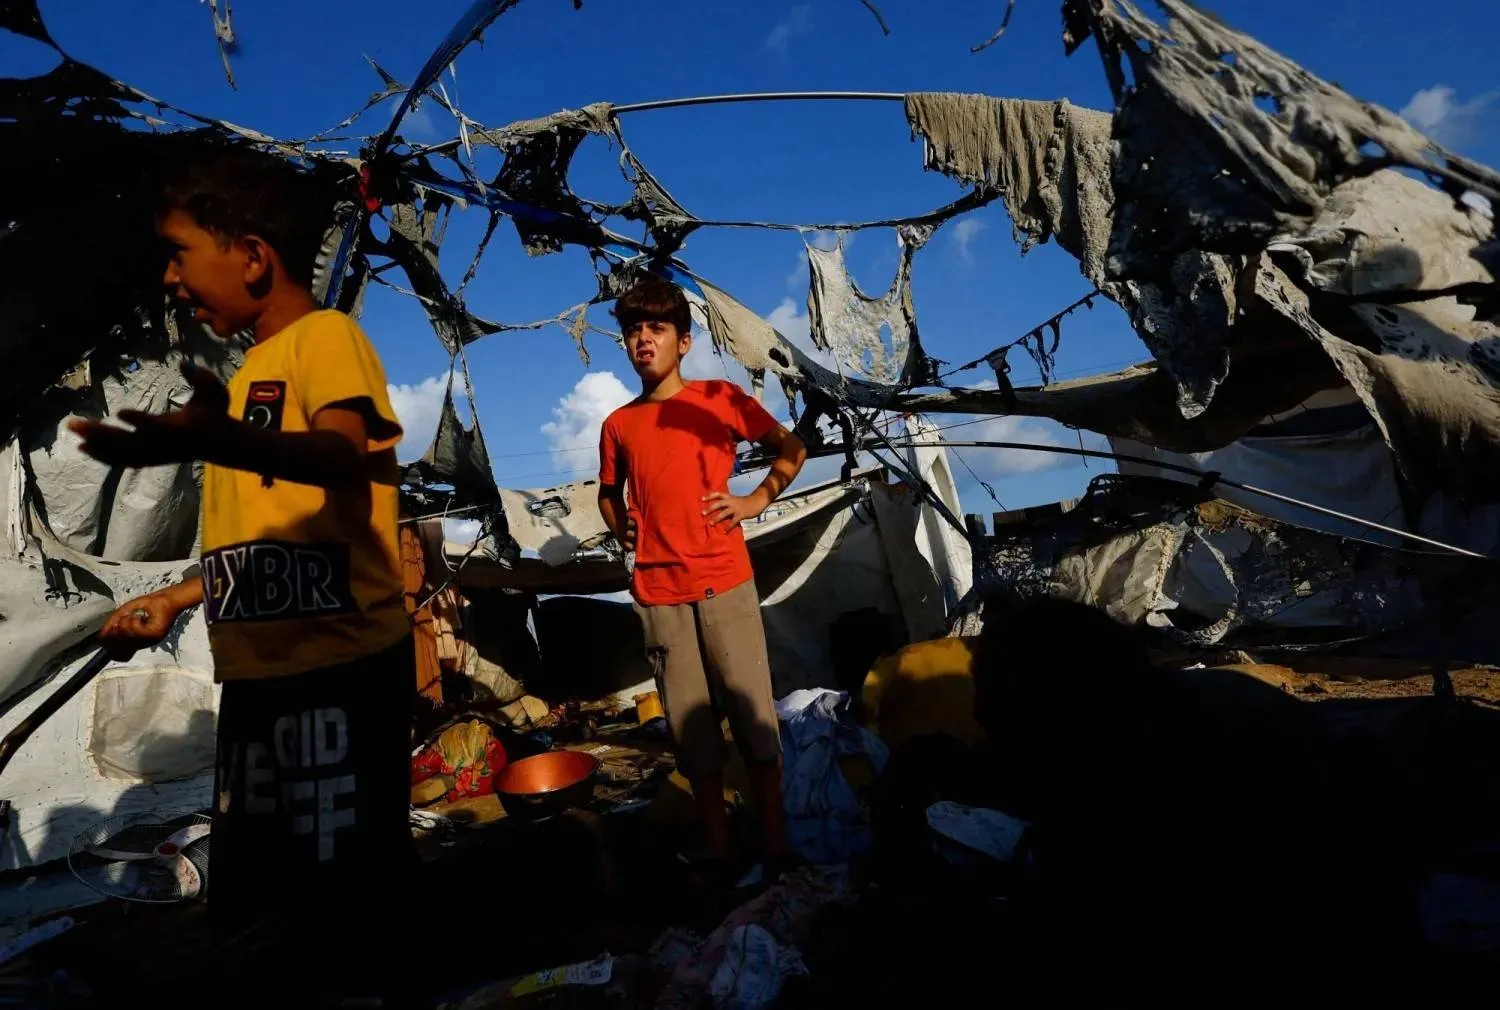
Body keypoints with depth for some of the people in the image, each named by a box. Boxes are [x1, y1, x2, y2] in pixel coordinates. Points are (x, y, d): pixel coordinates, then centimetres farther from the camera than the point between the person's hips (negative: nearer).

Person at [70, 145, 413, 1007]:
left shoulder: (325, 336, -6)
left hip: (339, 668, -9)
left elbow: (340, 457, -27)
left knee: (345, 899, -1)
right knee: (254, 908, 18)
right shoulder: (250, 372, 20)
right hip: (260, 672, 9)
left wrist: (213, 441, -43)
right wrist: (174, 601, 27)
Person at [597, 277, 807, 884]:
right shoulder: (618, 425, 9)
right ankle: (715, 853, 20)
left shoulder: (720, 399, 2)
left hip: (725, 582, -2)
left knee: (753, 714, 2)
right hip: (658, 592, 3)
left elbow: (791, 449, 11)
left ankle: (775, 849, 14)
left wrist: (755, 502, -1)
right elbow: (609, 491, 26)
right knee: (691, 727, 8)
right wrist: (621, 528, 8)